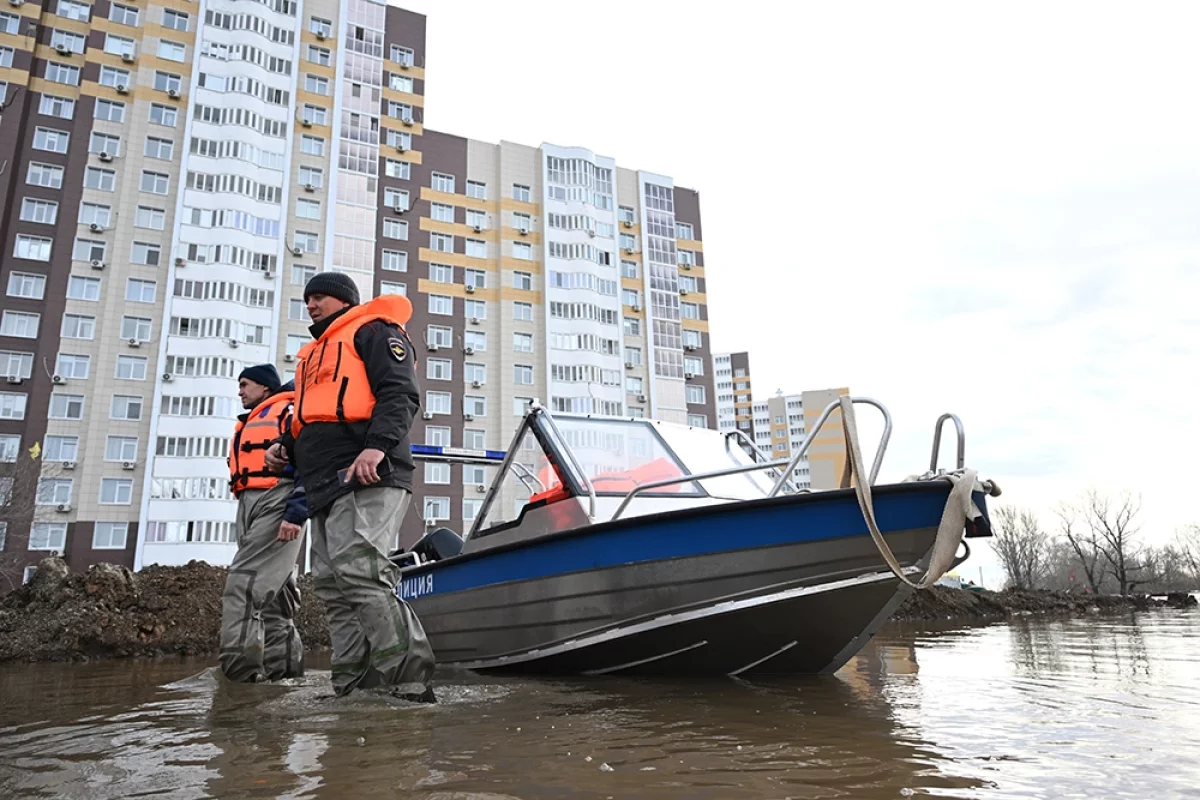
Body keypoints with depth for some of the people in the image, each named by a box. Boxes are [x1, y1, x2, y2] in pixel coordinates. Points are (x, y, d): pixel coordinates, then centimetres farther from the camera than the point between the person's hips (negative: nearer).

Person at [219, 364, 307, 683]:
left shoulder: (288, 412, 0)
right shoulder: (247, 425, 28)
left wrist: (295, 514, -21)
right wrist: (246, 524, 17)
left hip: (276, 504, -9)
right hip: (249, 507, 9)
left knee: (244, 584, -18)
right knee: (272, 590, 8)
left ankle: (239, 666, -20)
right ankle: (283, 664, 11)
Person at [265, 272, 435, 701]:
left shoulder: (373, 331, 7)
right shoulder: (316, 353, 34)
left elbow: (400, 394, -9)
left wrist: (377, 445, -25)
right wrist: (286, 448, 17)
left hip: (365, 478, -10)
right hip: (328, 487, 10)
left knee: (359, 572, -23)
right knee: (334, 587, 5)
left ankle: (409, 680, -22)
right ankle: (352, 686, 8)